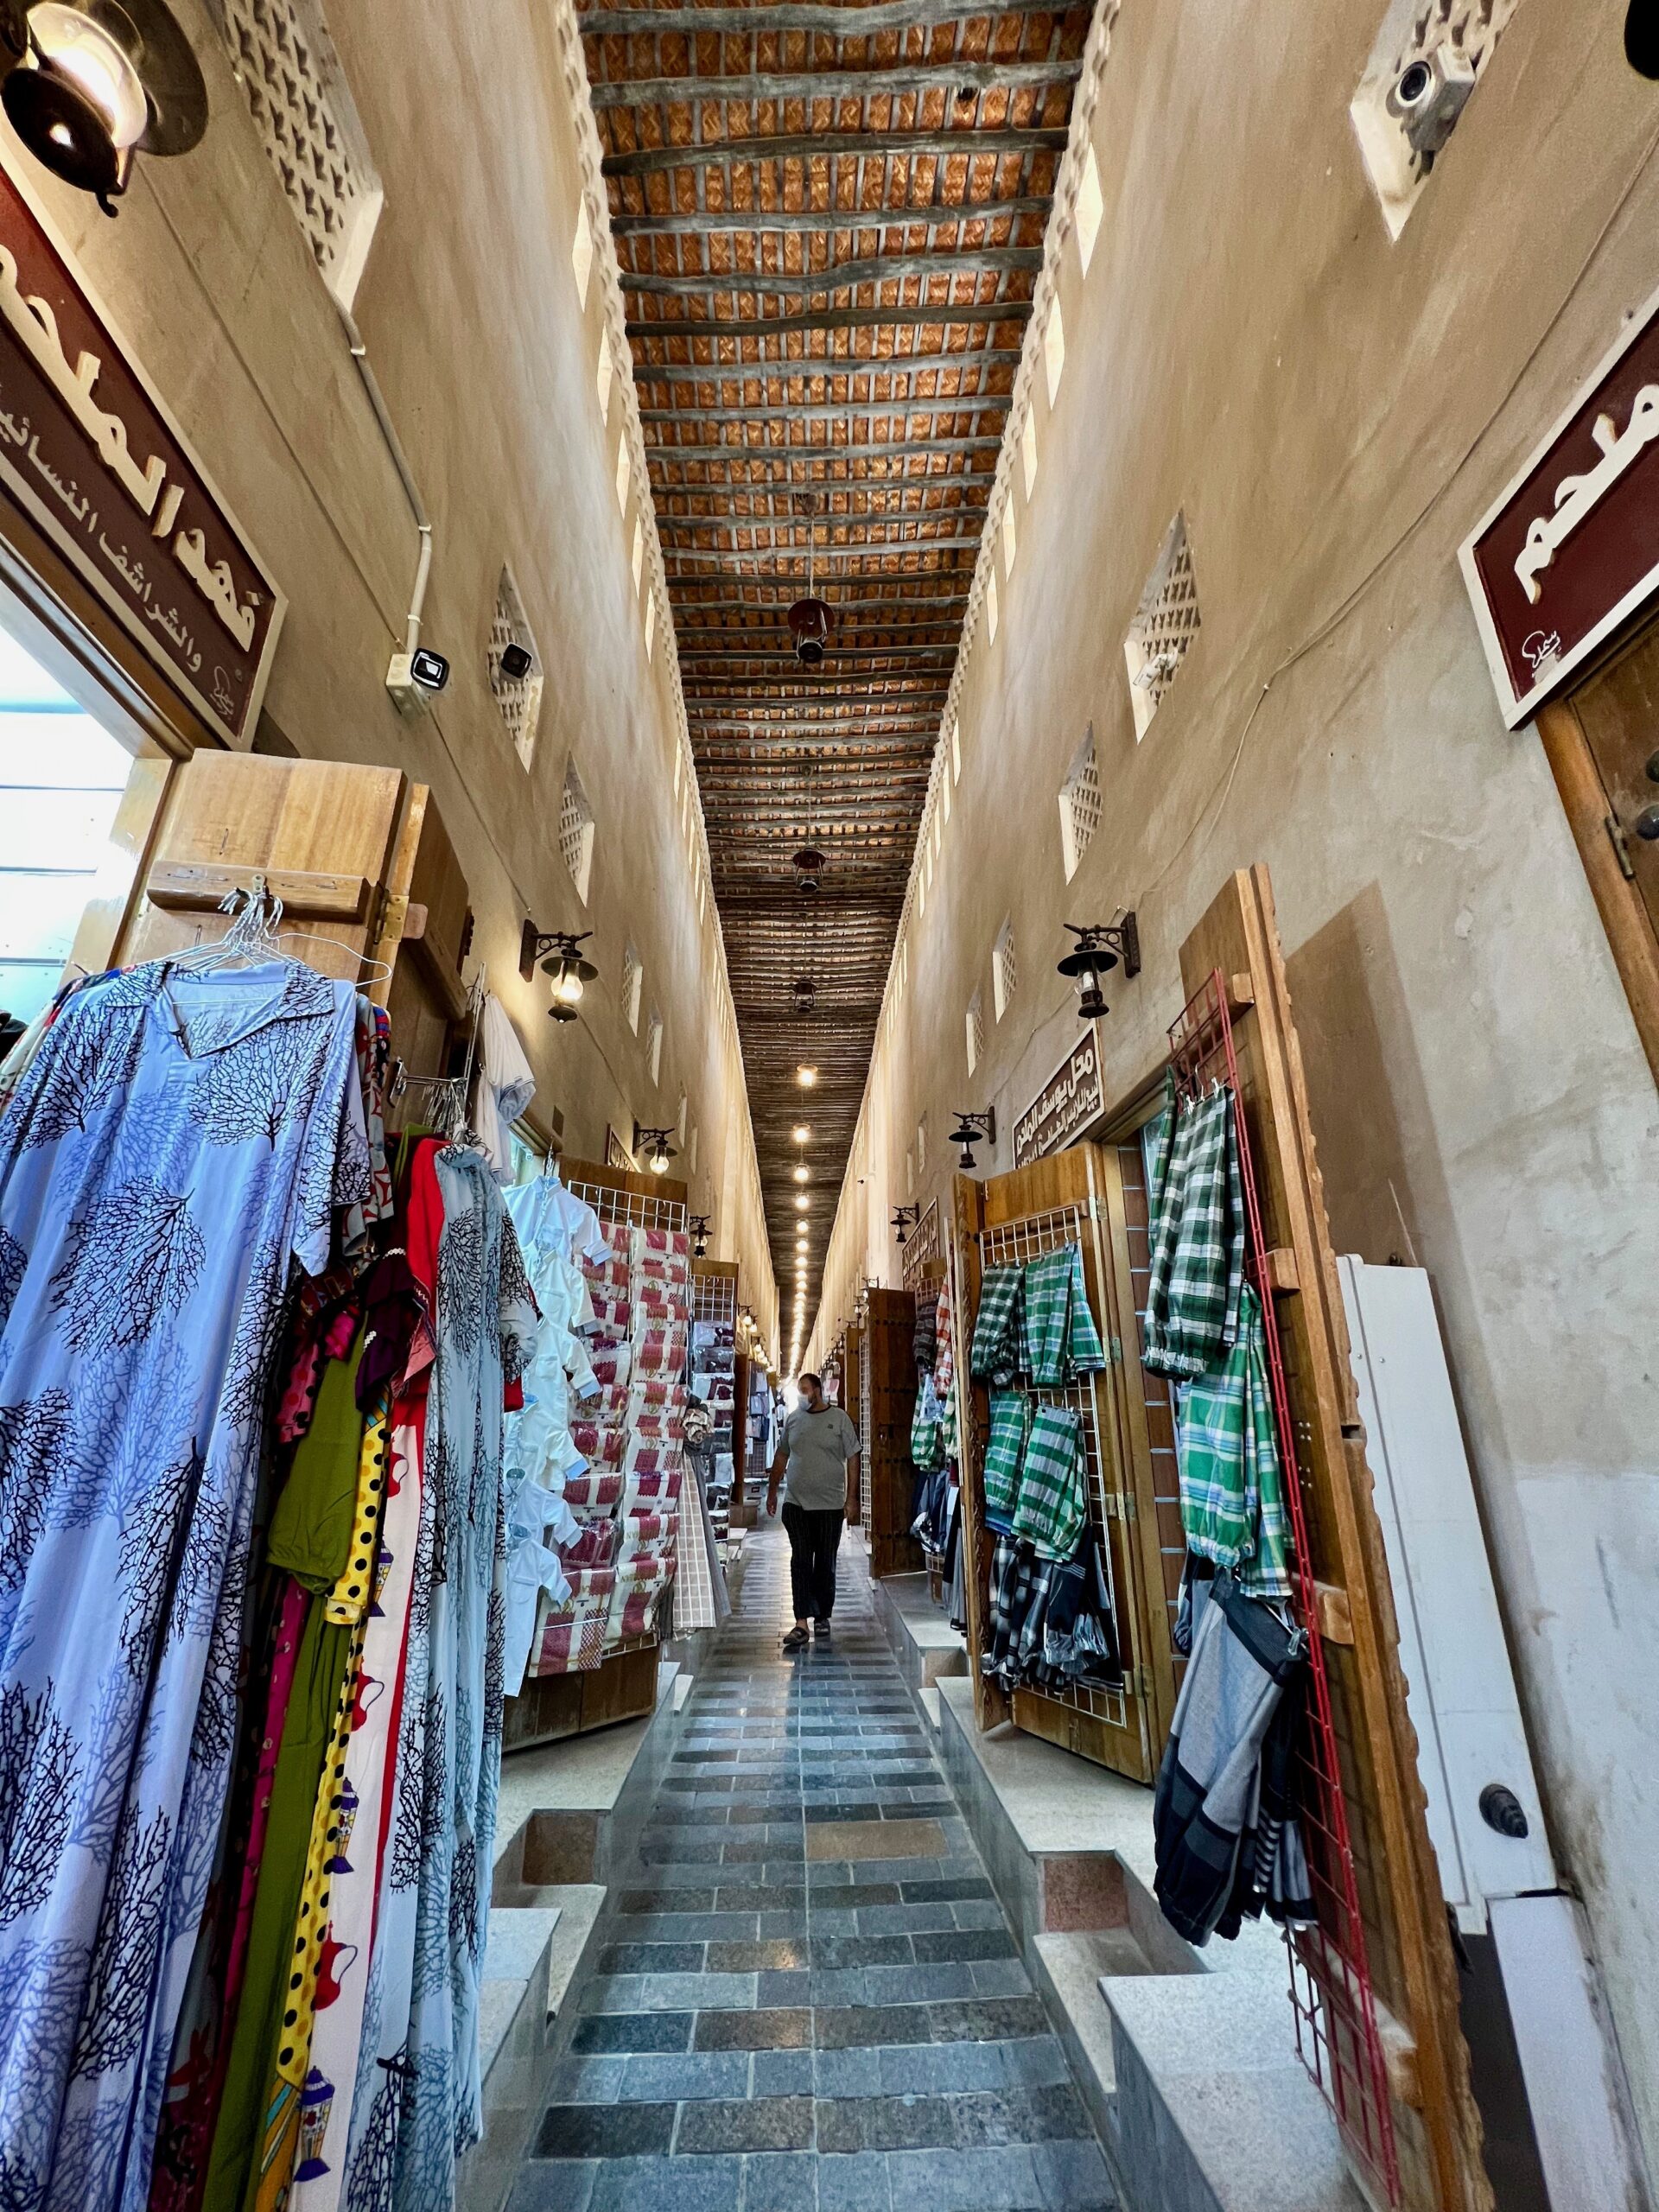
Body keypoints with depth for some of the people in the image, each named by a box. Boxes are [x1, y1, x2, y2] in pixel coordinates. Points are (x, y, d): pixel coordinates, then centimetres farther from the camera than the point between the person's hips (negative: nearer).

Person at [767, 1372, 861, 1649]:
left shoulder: (839, 1419, -3)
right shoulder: (793, 1419, 6)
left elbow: (852, 1460, -2)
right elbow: (781, 1457, 16)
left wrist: (850, 1498, -6)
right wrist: (772, 1491, 16)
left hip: (830, 1505, -2)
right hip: (795, 1504, 2)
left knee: (825, 1564, 9)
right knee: (800, 1562, -3)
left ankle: (823, 1617, 25)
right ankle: (801, 1624, -3)